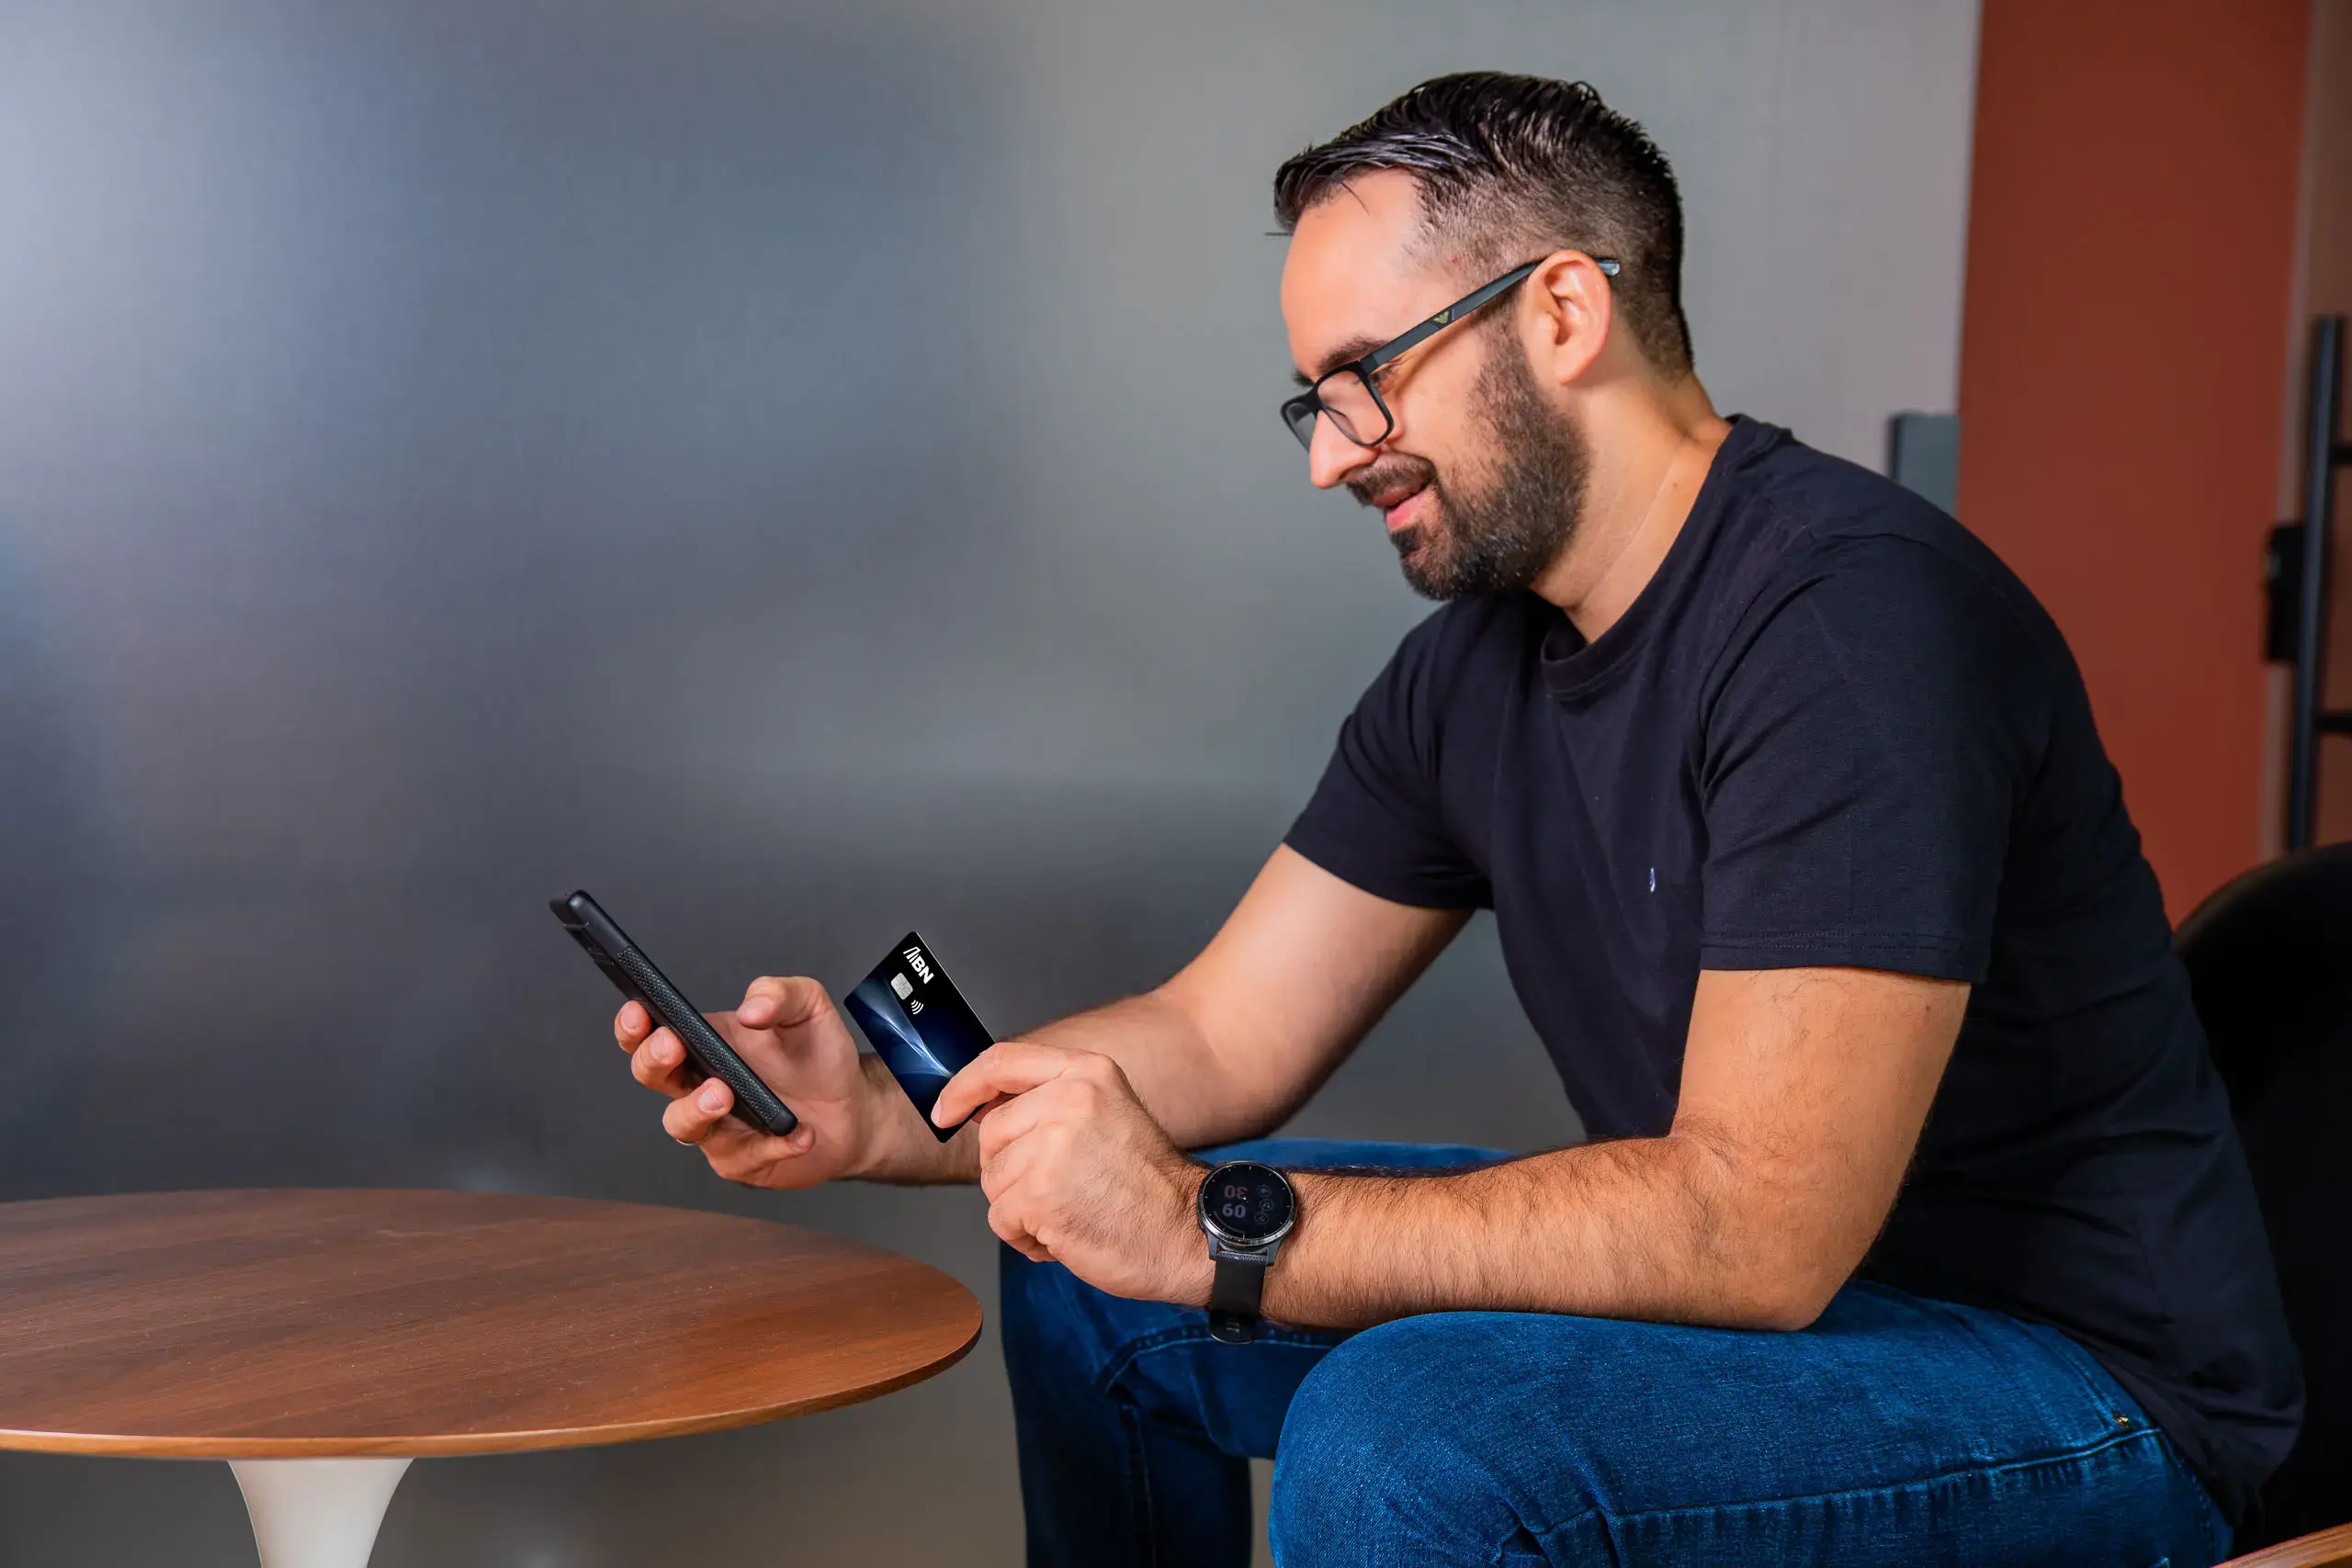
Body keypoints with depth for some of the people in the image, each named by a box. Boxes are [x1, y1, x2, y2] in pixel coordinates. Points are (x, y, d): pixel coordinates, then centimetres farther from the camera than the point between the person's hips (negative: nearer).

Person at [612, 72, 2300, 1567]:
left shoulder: (1853, 611, -24)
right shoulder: (1475, 659, 5)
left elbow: (1759, 1224, -30)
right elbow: (1224, 1034, 7)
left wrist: (1217, 1232, -28)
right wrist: (880, 1110, -9)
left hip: (2082, 1388, -8)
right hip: (1757, 1276, 9)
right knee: (1087, 1282, 8)